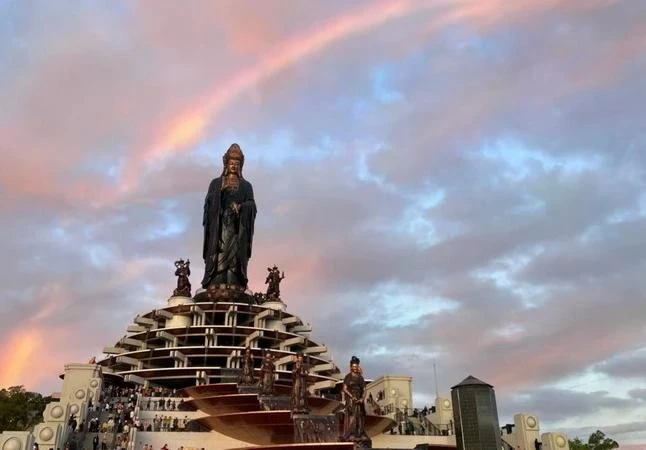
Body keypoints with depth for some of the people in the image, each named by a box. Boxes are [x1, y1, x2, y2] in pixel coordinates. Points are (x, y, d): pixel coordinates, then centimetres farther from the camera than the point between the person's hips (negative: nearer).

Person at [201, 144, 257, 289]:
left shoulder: (246, 186, 16)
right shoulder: (216, 183, 17)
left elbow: (252, 205, 5)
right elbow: (208, 203, 6)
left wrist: (241, 206, -15)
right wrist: (220, 190, -10)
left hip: (238, 227, 0)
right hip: (220, 225, 0)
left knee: (235, 256, -10)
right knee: (218, 256, -11)